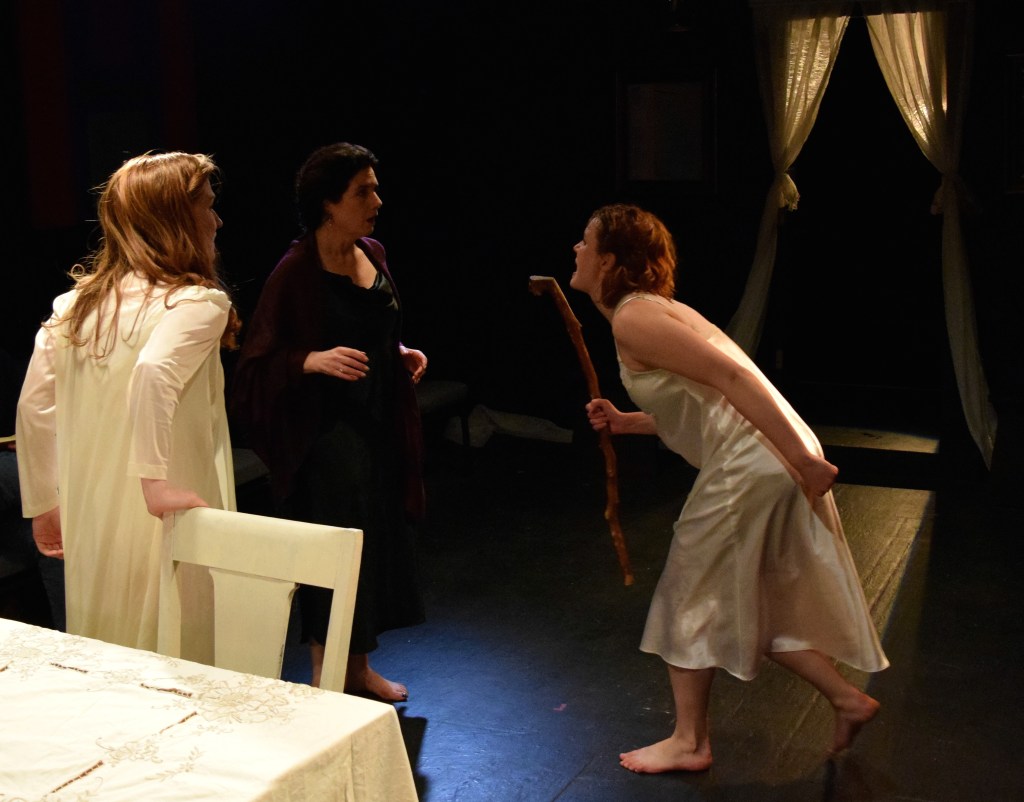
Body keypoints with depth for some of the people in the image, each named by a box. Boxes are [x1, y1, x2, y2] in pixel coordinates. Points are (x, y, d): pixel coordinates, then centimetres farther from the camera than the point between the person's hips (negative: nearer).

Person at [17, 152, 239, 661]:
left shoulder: (75, 304, 7)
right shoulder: (198, 302, -11)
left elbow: (33, 407, 9)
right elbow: (154, 372, -30)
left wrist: (43, 505, 17)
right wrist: (156, 483, -28)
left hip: (91, 523, 7)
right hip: (166, 523, -6)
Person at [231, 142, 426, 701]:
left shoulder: (372, 255, 8)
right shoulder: (295, 271, -15)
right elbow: (258, 361, -14)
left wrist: (401, 354, 5)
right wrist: (314, 360, -30)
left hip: (379, 424, 8)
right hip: (326, 431, -8)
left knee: (379, 543, 15)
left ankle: (359, 667, 33)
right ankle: (324, 678, 20)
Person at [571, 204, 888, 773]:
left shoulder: (632, 318, -13)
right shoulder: (652, 308, 18)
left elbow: (731, 375, -22)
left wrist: (803, 459, -23)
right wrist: (624, 422, 14)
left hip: (752, 466, -10)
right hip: (771, 461, 10)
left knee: (691, 595, 6)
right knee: (751, 604, 21)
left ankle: (689, 741, 20)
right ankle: (848, 699, 26)